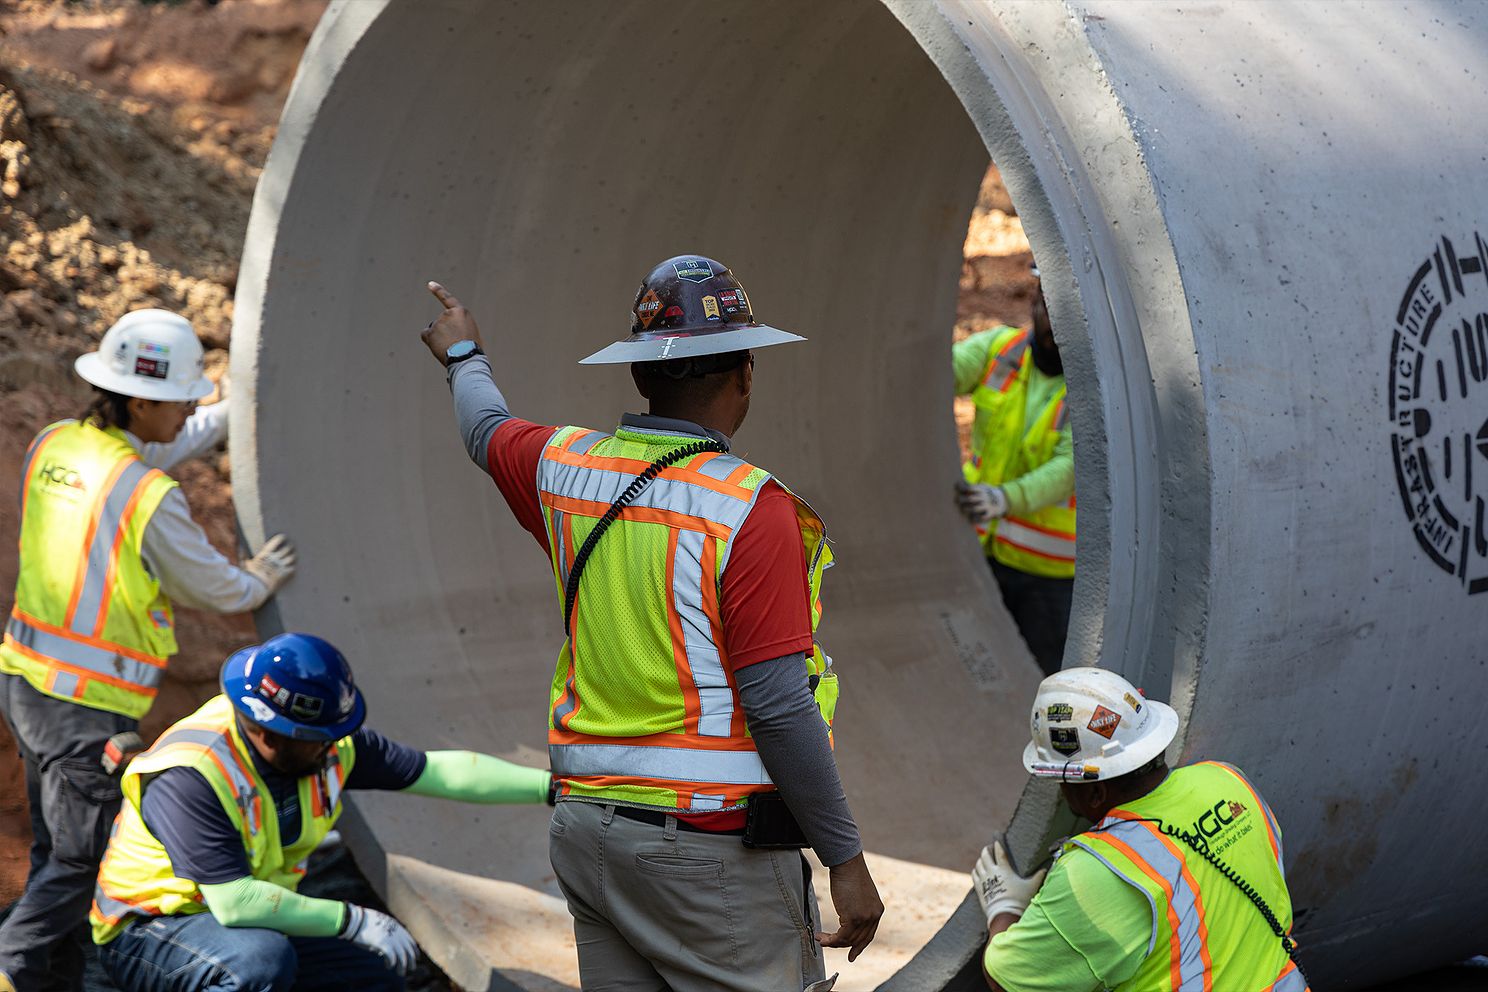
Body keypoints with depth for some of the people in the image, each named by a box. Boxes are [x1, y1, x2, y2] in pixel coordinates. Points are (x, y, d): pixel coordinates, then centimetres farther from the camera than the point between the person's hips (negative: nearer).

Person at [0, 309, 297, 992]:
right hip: (89, 705, -9)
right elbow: (210, 587, -4)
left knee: (55, 850, 17)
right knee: (80, 861, -1)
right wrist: (257, 583, 18)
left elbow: (148, 450, 24)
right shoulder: (150, 498, -19)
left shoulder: (55, 444, 3)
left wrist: (235, 415, 28)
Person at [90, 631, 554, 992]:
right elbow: (234, 902, -37)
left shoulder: (326, 746, -8)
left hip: (257, 920, 8)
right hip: (148, 932, -8)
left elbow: (440, 771, -2)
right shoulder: (191, 777, -31)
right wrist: (353, 921, -33)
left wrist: (548, 784, -7)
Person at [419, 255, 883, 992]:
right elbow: (778, 707, -19)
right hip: (710, 844, -7)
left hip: (587, 825, 7)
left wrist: (463, 357, 52)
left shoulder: (569, 468, 5)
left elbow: (487, 432, 30)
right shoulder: (751, 508, -16)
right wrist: (846, 857, -12)